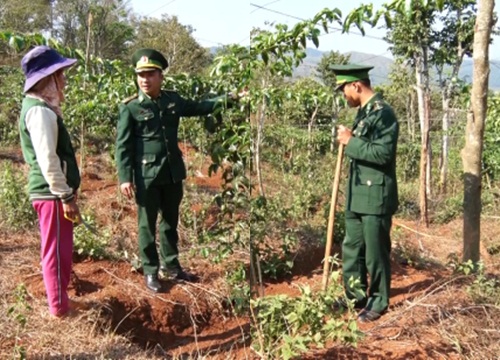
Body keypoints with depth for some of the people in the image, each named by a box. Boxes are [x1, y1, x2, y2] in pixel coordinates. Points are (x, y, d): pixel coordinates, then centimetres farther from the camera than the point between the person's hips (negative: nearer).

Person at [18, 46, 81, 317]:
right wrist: (65, 196, -19)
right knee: (57, 252, 1)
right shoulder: (40, 111, -18)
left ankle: (60, 301, 34)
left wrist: (66, 192, 22)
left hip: (52, 192, 10)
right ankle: (60, 308, 14)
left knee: (59, 250, 20)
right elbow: (48, 160, -24)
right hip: (52, 193, -10)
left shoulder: (39, 106, 14)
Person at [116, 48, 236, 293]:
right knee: (147, 224, 6)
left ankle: (170, 264, 32)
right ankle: (150, 271, 19)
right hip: (146, 175, -5)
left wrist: (225, 99, 10)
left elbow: (199, 107, 20)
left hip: (172, 172, 5)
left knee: (170, 221, 17)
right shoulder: (130, 107, -9)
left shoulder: (173, 100, 5)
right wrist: (125, 177, -13)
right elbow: (123, 145, -9)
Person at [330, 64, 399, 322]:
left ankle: (378, 303, 18)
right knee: (352, 249, 16)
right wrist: (347, 139, 7)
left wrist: (351, 142, -18)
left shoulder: (383, 113, -16)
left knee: (375, 253, 3)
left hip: (376, 196, -9)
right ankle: (355, 297, 30)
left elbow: (383, 154, -24)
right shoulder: (362, 112, 13)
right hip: (357, 195, 9)